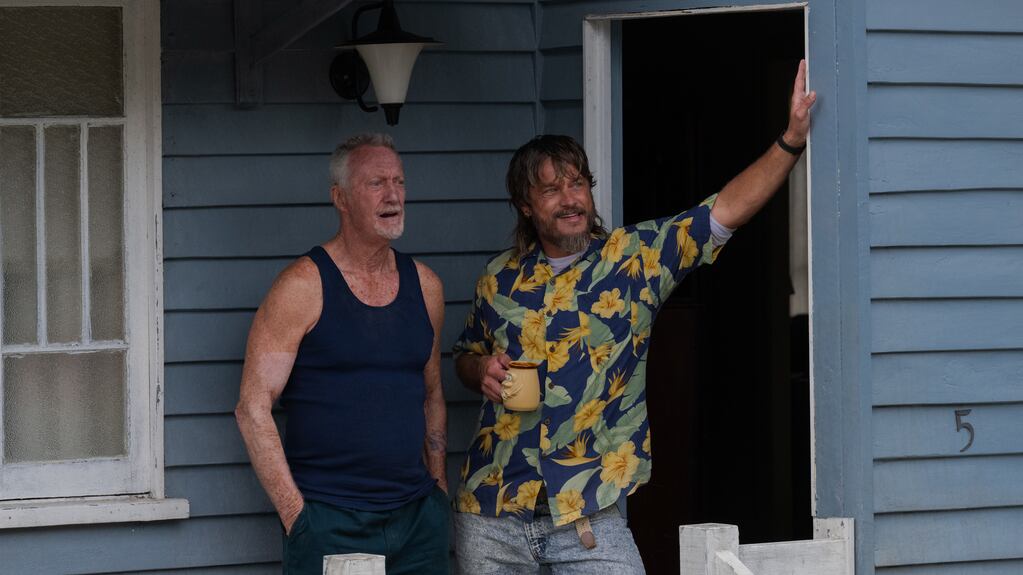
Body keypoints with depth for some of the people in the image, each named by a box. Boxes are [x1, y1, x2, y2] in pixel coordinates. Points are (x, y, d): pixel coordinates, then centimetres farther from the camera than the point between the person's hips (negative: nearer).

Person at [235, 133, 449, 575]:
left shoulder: (424, 285, 11)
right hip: (329, 520, -5)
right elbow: (253, 409, -9)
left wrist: (438, 484, 12)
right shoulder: (303, 286, -6)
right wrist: (294, 513, -13)